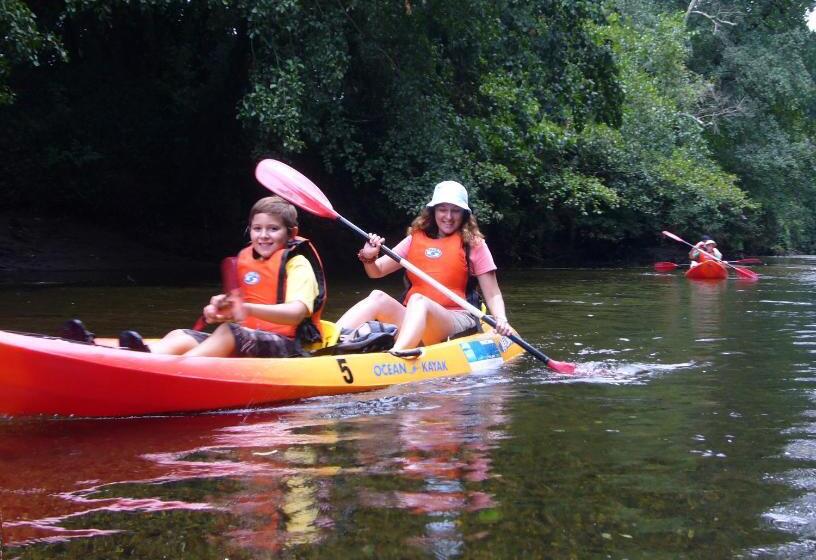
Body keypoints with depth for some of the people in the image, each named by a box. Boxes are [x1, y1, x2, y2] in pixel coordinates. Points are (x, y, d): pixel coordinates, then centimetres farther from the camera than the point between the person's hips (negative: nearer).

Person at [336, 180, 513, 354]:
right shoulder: (416, 239, 16)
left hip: (457, 321, -4)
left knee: (418, 300, -33)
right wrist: (369, 257, -8)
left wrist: (501, 320, -14)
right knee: (378, 297, -22)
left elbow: (492, 294, 5)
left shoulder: (473, 244, 7)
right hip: (412, 319, 4)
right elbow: (376, 271, 15)